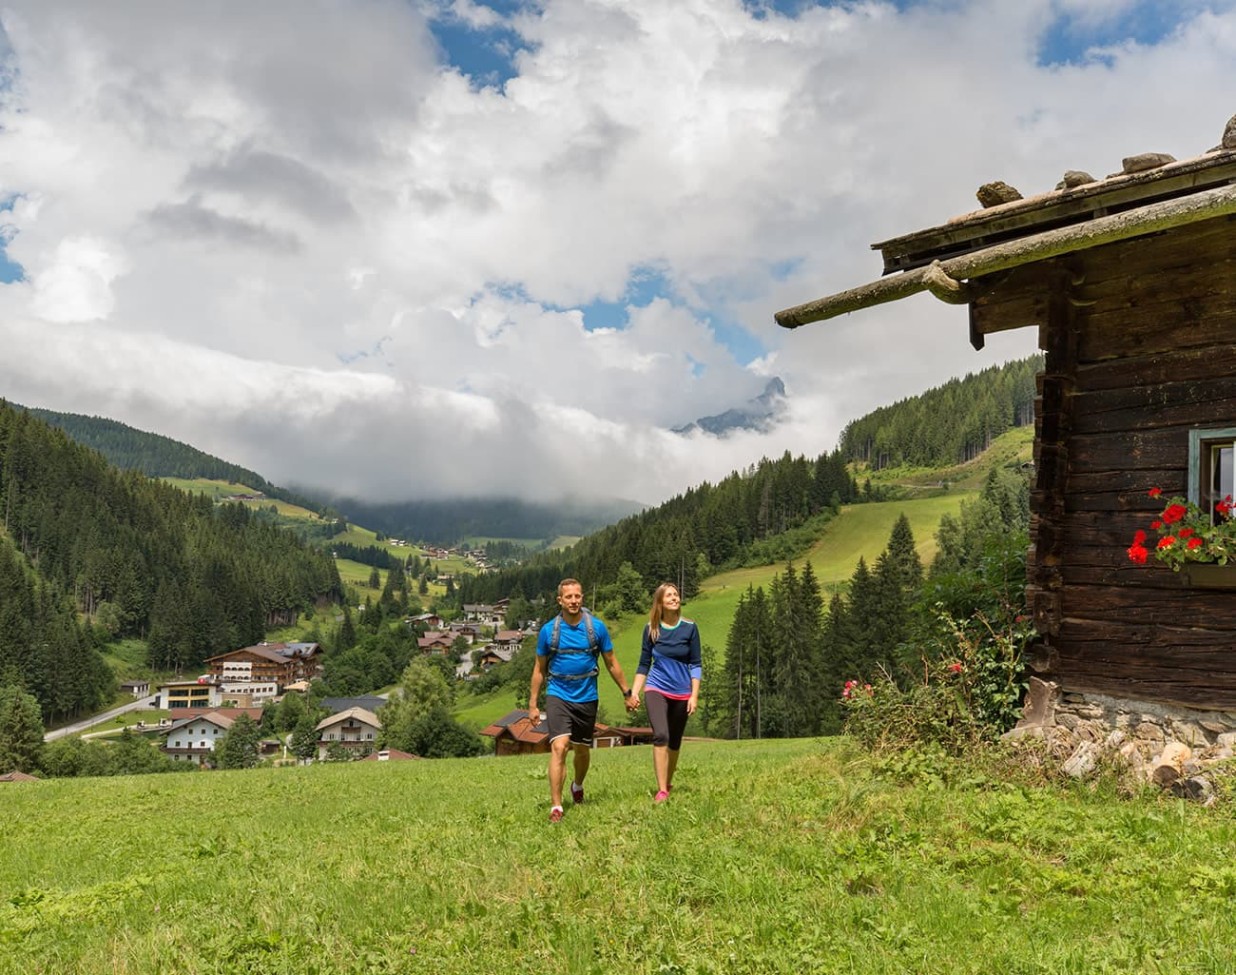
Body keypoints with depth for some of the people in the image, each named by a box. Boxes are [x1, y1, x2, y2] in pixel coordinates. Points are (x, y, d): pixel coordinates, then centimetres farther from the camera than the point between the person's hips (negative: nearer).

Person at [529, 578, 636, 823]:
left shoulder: (597, 628, -4)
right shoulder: (548, 631, -5)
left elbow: (612, 664, 7)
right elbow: (539, 669, 6)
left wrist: (627, 693, 9)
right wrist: (533, 704, 5)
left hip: (586, 698, 2)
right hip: (558, 695, -2)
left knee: (582, 749, 15)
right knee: (559, 747, -18)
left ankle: (578, 786, 45)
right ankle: (556, 807, -13)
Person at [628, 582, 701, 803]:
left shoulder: (689, 628, -3)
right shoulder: (651, 629, -1)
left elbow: (695, 664, 0)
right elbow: (644, 664, 6)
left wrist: (694, 695, -6)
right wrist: (634, 693, -1)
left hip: (682, 693, 1)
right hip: (656, 690, -1)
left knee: (675, 741, 10)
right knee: (660, 736, -18)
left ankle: (668, 783, 31)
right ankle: (661, 790, -16)